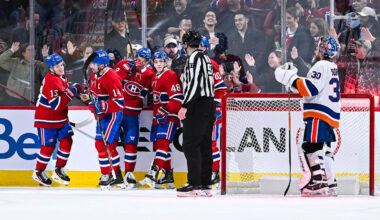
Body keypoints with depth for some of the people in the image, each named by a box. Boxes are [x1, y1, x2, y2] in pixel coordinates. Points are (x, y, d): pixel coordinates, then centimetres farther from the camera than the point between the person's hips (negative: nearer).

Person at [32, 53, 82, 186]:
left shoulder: (61, 78, 6)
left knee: (67, 141, 1)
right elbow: (56, 105, -31)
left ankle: (59, 170, 12)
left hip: (60, 118, 8)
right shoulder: (51, 81, -25)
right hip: (47, 119, -8)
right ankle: (39, 172, 18)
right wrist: (70, 93, -33)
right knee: (48, 146, 0)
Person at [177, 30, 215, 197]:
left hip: (198, 106, -10)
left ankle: (194, 185, -14)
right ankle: (206, 185, 10)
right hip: (209, 104, 10)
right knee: (204, 145, 10)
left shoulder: (194, 57, -10)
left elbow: (195, 83, -20)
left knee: (190, 144, -10)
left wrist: (185, 106, -23)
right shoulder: (206, 58, 19)